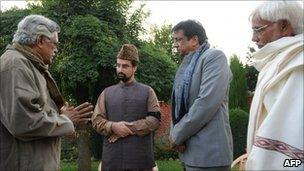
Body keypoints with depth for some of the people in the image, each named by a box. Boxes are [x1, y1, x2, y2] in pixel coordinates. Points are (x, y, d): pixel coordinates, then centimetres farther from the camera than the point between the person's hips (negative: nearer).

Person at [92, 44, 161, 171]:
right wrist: (113, 127, -13)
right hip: (112, 157, 2)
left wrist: (129, 128, -13)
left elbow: (155, 119, -3)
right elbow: (96, 120, 7)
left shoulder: (147, 91, 8)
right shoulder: (107, 92, 13)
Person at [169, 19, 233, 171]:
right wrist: (174, 133, -5)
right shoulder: (187, 66, 18)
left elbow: (207, 102, -21)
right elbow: (178, 105, 14)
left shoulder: (215, 57, -8)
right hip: (188, 150, 8)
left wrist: (178, 135, -13)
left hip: (209, 152, -8)